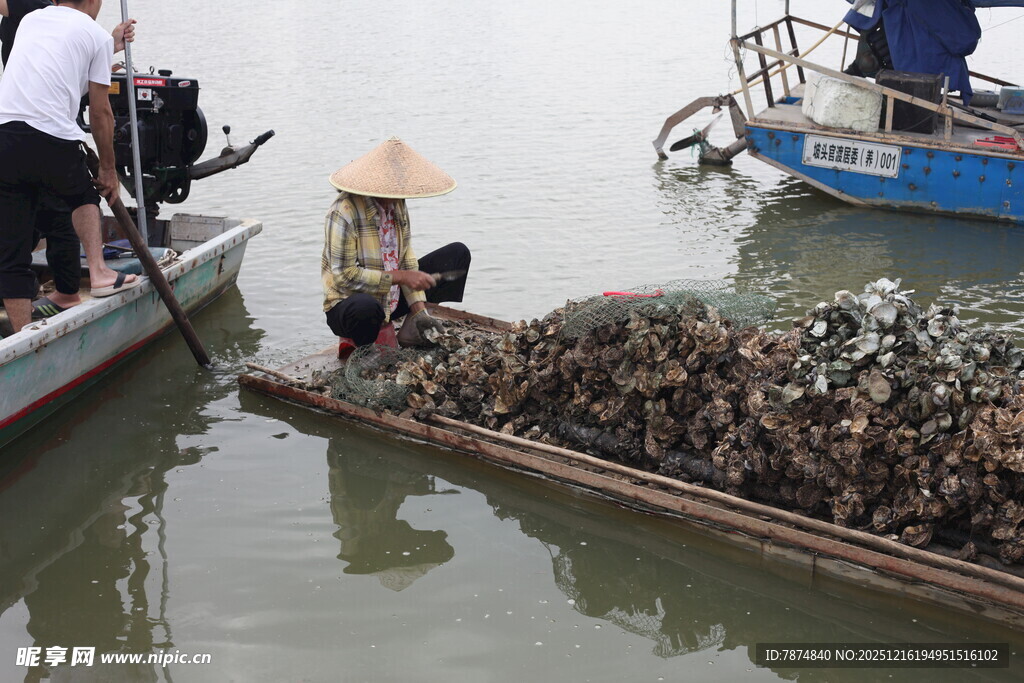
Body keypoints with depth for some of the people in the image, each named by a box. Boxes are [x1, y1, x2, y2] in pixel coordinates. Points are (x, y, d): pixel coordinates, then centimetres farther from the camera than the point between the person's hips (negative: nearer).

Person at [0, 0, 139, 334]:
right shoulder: (98, 36, 10)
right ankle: (99, 272, 17)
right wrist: (108, 170, 21)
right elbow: (100, 113, 10)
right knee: (83, 194, 32)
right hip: (54, 140, -3)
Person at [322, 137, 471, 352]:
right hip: (348, 304, -8)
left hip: (392, 298, 8)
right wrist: (400, 277, -24)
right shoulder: (345, 211, -23)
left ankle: (412, 326, -8)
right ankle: (358, 347, -8)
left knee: (458, 253, 3)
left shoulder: (397, 204, 1)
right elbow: (345, 276, -25)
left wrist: (419, 310, -8)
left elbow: (406, 258, 3)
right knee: (365, 307, -46)